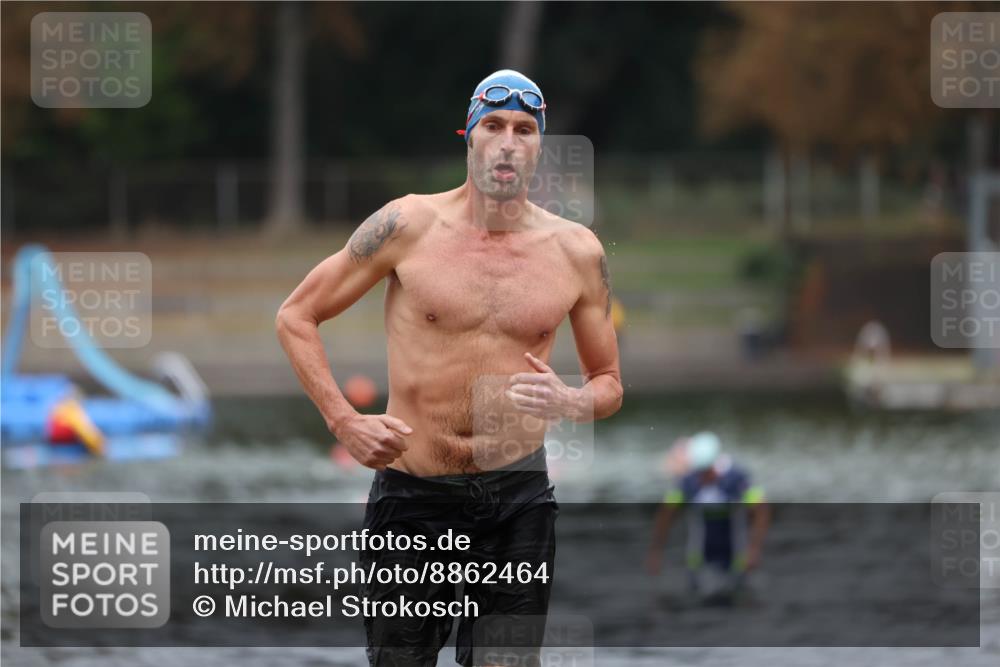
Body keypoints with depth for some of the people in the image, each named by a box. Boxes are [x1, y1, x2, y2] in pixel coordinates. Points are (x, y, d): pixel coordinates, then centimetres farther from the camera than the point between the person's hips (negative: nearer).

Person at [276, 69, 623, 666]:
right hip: (413, 493, -1)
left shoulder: (576, 252, 3)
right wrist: (344, 421, -8)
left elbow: (610, 384, 13)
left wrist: (569, 403, -11)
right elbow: (296, 316, 3)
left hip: (519, 500, 1)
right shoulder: (408, 225, -3)